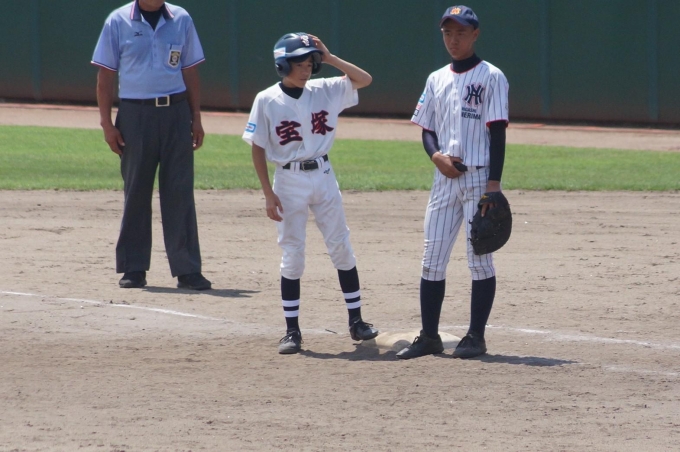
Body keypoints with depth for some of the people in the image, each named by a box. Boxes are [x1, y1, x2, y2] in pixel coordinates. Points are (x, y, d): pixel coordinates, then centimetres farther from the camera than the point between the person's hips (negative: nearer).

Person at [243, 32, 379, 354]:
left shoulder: (324, 91, 2)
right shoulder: (267, 101, -6)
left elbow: (364, 79, -2)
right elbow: (257, 149, -4)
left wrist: (329, 58, -9)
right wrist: (268, 194, -9)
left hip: (323, 176, 3)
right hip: (289, 180, -3)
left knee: (342, 249, 5)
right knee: (292, 255, 0)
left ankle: (356, 321, 14)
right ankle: (292, 330, 6)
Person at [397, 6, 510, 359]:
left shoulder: (490, 77, -3)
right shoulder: (437, 79, 14)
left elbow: (497, 134, -8)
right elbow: (427, 130, 16)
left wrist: (494, 183, -16)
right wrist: (436, 155, -6)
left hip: (478, 176, -6)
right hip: (444, 178, 6)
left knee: (480, 258, -3)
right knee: (432, 259, 4)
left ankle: (476, 337, 2)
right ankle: (429, 336, 9)